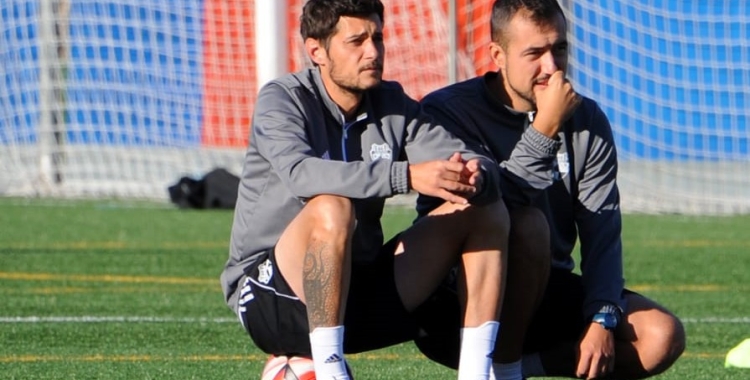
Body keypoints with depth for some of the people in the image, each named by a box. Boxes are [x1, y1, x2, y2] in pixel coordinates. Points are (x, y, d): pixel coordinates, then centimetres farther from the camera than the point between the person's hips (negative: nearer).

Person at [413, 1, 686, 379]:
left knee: (662, 336, -16)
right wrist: (545, 127, -29)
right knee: (527, 237, -36)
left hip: (548, 295, 5)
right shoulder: (448, 112, -11)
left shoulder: (586, 122, 3)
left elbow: (602, 234, -3)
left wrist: (602, 320, -18)